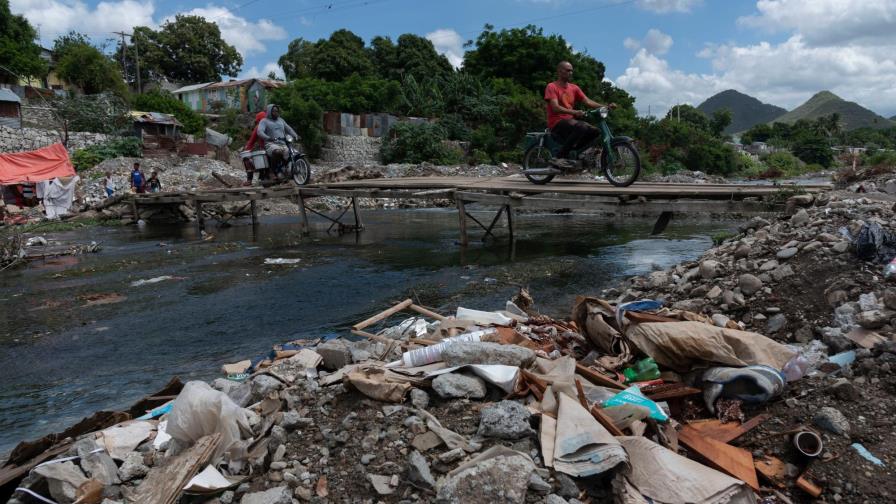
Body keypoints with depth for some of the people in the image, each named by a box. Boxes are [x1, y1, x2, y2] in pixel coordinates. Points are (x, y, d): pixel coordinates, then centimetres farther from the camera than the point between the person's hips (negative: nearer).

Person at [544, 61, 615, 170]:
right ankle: (559, 157, -31)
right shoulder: (551, 87, -3)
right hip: (557, 122, -7)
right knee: (581, 127, -34)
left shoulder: (574, 88, 17)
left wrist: (606, 107, -11)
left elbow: (587, 101, 6)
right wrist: (574, 112, -34)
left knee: (596, 131, -11)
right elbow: (555, 108, -17)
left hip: (570, 120, 7)